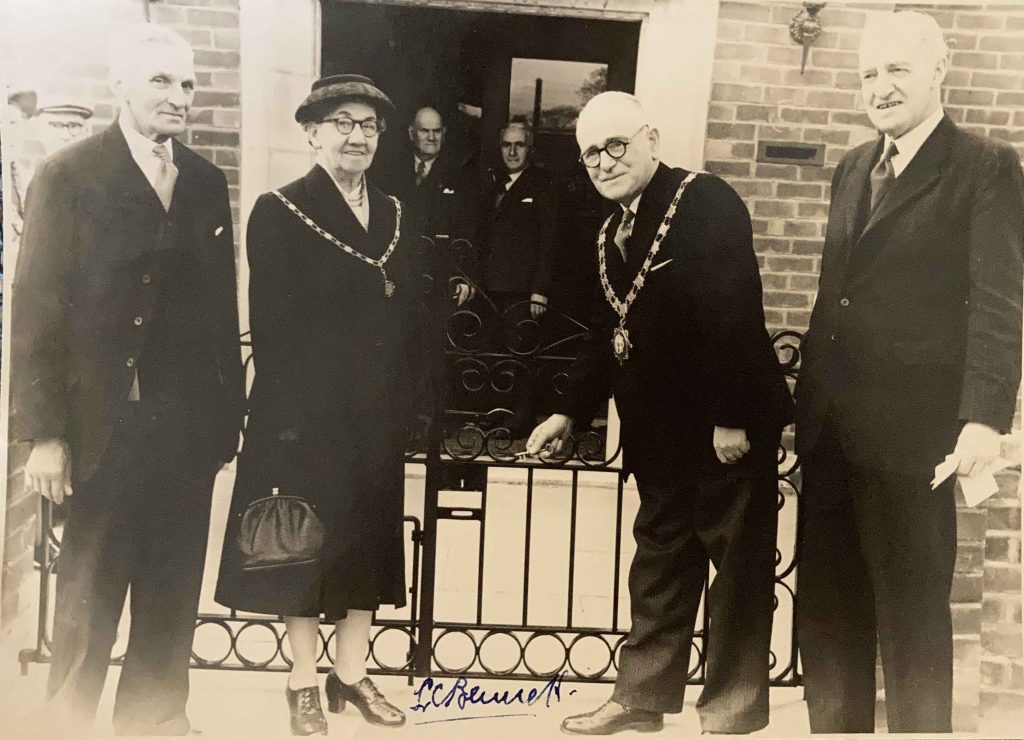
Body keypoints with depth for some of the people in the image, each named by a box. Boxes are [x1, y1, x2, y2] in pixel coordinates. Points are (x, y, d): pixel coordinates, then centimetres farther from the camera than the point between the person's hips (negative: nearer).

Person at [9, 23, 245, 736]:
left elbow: (222, 304, 9)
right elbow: (37, 307, -7)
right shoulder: (68, 176, -4)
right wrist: (45, 432, -11)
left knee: (173, 594, 14)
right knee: (89, 593, 9)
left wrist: (229, 410, 6)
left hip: (190, 428, 4)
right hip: (107, 426, -4)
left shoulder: (208, 182, 9)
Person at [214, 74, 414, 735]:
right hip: (308, 415, -5)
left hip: (379, 414, 5)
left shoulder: (395, 214, 11)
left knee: (370, 539, 12)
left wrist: (403, 402, 4)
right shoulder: (280, 211, -5)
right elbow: (271, 323, -10)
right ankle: (304, 683, 23)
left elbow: (410, 313, 10)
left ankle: (351, 673, 28)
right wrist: (288, 412, -14)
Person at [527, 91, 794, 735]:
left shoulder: (707, 202, -13)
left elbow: (735, 314, -21)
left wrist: (732, 417, -23)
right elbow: (609, 333, 19)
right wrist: (571, 412, 17)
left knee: (737, 568, 4)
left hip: (728, 428, -8)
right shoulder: (613, 232, 13)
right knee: (658, 563, 16)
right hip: (661, 432, 8)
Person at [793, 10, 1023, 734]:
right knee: (826, 605, 14)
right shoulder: (852, 169, 16)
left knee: (913, 611, 5)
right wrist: (810, 397, 14)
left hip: (910, 427, -6)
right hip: (831, 424, 7)